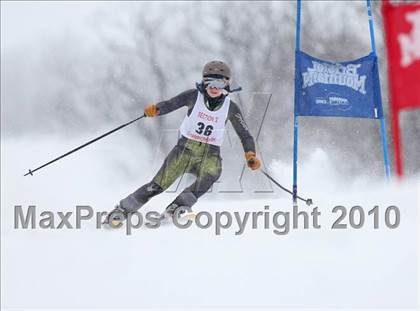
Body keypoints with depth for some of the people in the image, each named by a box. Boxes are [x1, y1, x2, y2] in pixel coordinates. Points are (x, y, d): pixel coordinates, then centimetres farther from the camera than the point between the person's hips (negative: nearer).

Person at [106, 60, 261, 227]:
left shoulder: (231, 108, -2)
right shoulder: (194, 96, -5)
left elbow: (245, 135, 3)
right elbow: (170, 104, -13)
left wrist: (250, 155, -13)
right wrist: (155, 109, -35)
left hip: (210, 154, 1)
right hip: (185, 149, -1)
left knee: (211, 173, -34)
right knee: (158, 185, -10)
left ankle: (176, 208, -30)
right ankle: (123, 209, 6)